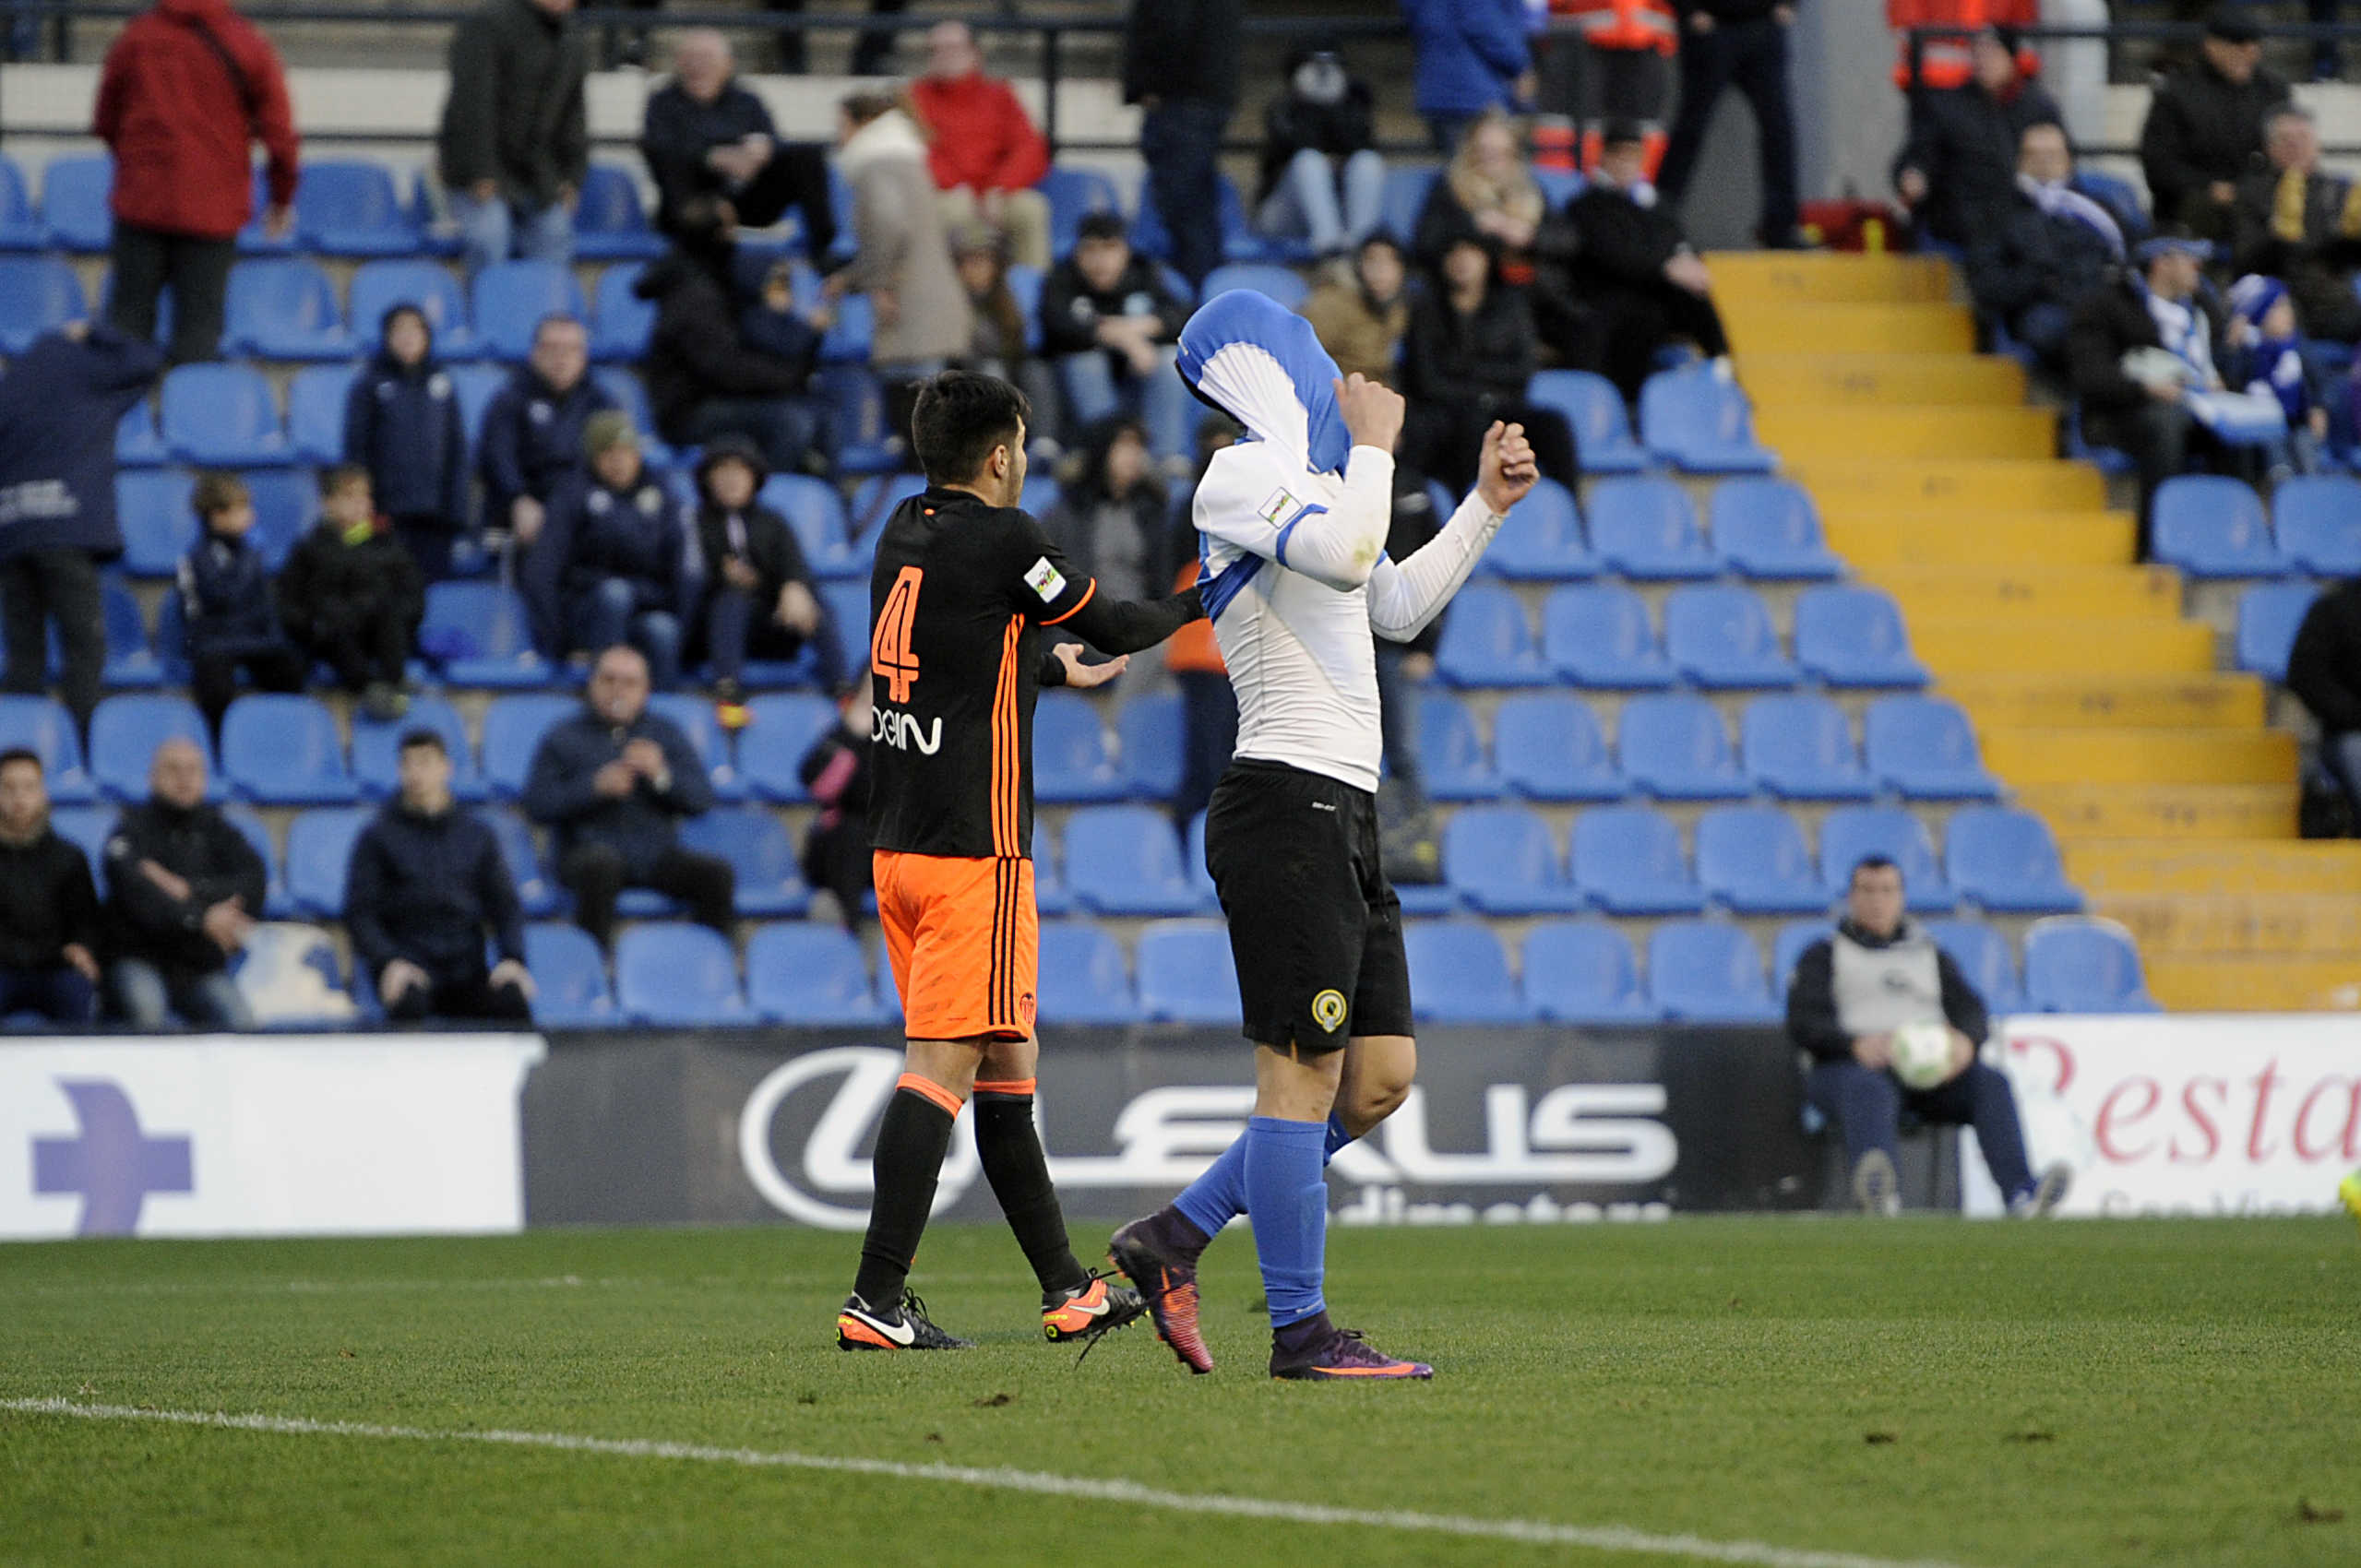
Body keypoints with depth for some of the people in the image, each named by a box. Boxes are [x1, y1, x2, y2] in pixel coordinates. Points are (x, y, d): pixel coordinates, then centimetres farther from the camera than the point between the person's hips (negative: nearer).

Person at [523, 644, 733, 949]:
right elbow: (537, 804, -1)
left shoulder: (665, 733, 19)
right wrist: (596, 787, -13)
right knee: (602, 862, -38)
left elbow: (702, 800, 8)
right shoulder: (564, 737, 12)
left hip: (657, 858, 3)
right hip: (587, 852, -3)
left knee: (718, 874, -24)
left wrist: (663, 775, -11)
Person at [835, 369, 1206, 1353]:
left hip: (897, 845, 9)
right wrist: (1193, 606, 21)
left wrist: (1056, 670, 46)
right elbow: (1114, 627, 0)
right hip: (974, 847, -9)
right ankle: (877, 1301, -16)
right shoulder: (1002, 538, -11)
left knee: (1004, 1066, 14)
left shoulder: (904, 535, 13)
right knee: (942, 1067, -10)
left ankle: (1066, 1290, 21)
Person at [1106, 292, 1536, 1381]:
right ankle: (1301, 1331, -3)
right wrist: (1374, 445, -12)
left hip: (1341, 815, 10)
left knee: (1380, 1077, 9)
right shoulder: (1242, 476, -9)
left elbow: (1396, 608, 33)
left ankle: (1174, 1240, 15)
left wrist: (1486, 508, 27)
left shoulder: (1305, 481, 21)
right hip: (1286, 809, -10)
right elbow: (1346, 556, -26)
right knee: (1305, 1074, -7)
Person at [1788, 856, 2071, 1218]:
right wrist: (1856, 1044, -19)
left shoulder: (1930, 954, 29)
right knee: (1870, 1091, -40)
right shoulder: (1824, 955, 20)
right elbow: (1803, 1024, 3)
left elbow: (1971, 1011, 14)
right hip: (1852, 1066, -3)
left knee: (1991, 1083, -27)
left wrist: (1965, 1040, -13)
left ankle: (2021, 1190, -48)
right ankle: (1876, 1192, -69)